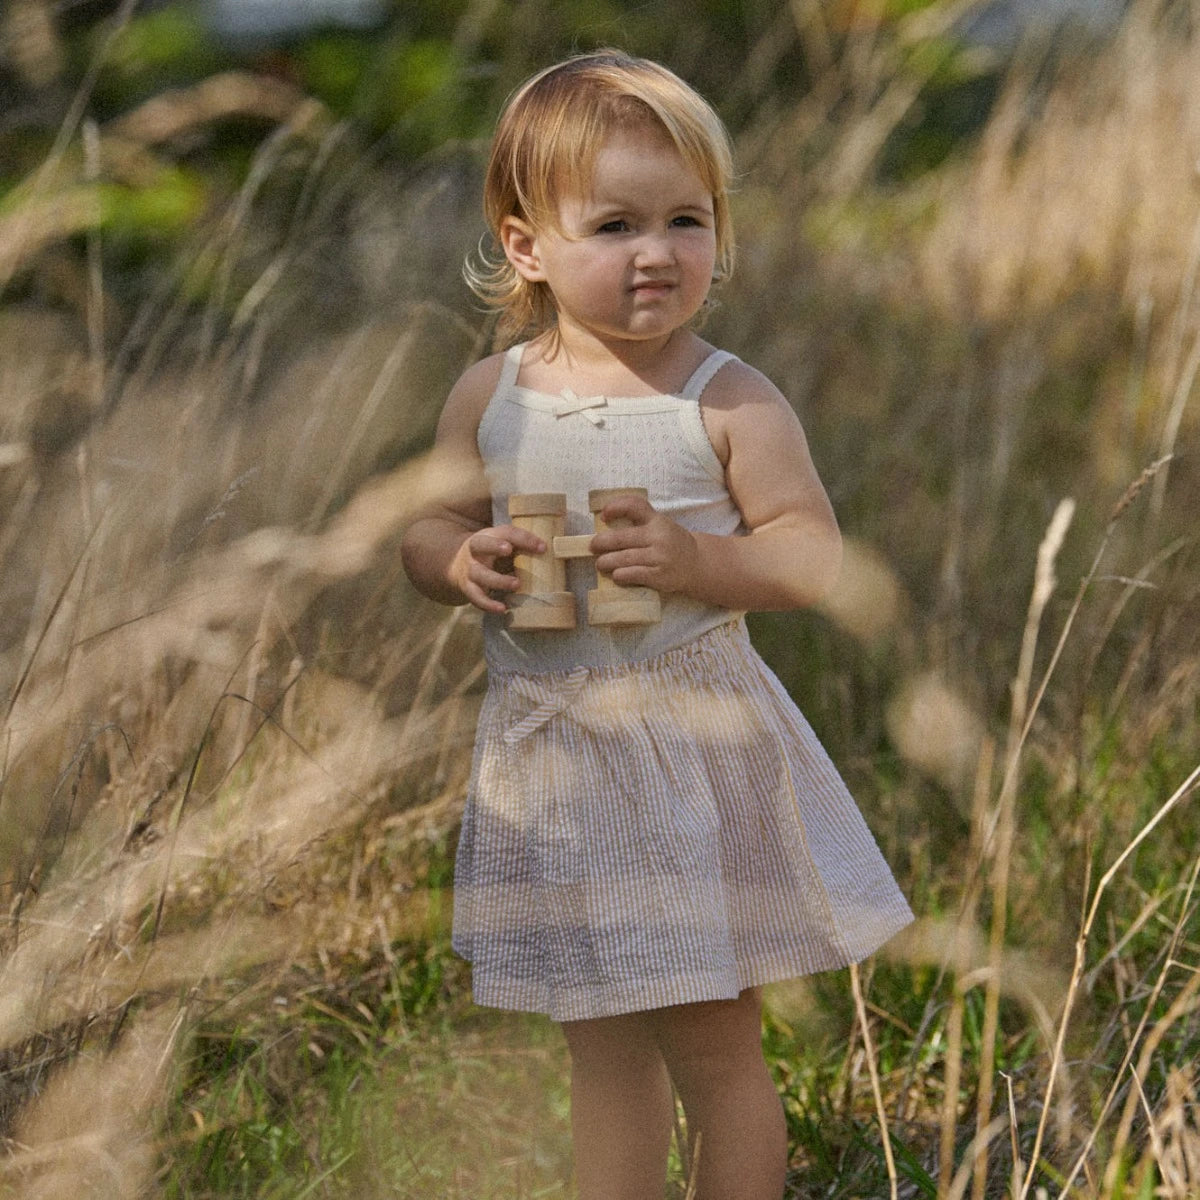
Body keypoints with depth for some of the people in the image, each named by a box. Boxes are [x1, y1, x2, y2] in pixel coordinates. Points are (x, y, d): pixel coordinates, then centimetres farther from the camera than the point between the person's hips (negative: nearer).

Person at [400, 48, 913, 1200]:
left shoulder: (730, 403, -8)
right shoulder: (491, 396, 1)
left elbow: (813, 551, -9)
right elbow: (426, 530, 9)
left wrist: (693, 559, -24)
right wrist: (461, 563, -13)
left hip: (693, 741, -3)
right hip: (548, 750, 3)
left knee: (714, 1043, 4)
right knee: (601, 1046, 14)